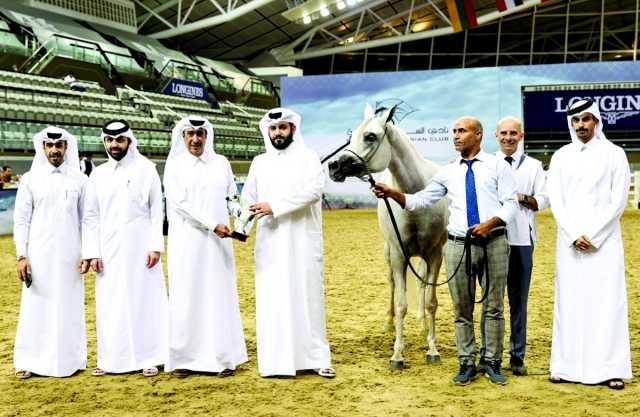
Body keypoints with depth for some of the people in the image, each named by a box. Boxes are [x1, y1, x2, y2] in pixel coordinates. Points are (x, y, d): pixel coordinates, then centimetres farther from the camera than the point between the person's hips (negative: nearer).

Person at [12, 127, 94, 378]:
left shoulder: (80, 180, 4)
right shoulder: (30, 179, 3)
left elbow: (86, 219, 6)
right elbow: (21, 220, 2)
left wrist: (87, 253, -1)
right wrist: (21, 256, -5)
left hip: (69, 256, 1)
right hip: (38, 256, 0)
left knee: (69, 308, 4)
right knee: (35, 307, 1)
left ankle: (70, 359, 14)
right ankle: (29, 361, 10)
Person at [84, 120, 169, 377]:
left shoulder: (146, 169, 0)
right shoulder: (98, 174, 8)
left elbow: (157, 209, -1)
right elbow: (92, 215, 9)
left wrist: (156, 245, -9)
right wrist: (93, 252, 2)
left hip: (140, 247, -3)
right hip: (109, 250, 3)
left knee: (145, 300, 1)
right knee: (110, 305, 5)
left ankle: (149, 358, 8)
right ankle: (111, 359, 15)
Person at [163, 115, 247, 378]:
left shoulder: (221, 163, 9)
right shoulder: (174, 165, 0)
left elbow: (233, 196, 13)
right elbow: (179, 203, -9)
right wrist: (212, 225, -16)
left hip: (217, 241, 2)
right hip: (186, 240, -2)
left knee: (220, 295, 3)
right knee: (187, 297, 0)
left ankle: (223, 358, 8)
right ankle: (184, 358, 6)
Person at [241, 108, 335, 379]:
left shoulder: (308, 158, 2)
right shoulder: (260, 163, 14)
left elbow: (313, 191, -13)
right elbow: (248, 197, 11)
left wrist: (275, 206, -19)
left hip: (302, 241, -3)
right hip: (270, 243, 3)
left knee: (307, 295, 1)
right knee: (271, 299, 2)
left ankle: (317, 358, 6)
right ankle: (274, 360, 7)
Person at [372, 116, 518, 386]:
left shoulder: (498, 166, 4)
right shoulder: (448, 172, 12)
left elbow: (510, 204, -2)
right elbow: (421, 201, 9)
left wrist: (490, 223, -19)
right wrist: (392, 194, -7)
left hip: (493, 243, -2)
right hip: (458, 245, 2)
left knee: (494, 307, 5)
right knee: (462, 310, 6)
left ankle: (493, 363, 15)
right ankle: (467, 364, 16)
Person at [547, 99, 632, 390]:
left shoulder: (614, 154, 2)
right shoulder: (561, 156, 9)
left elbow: (618, 201, -3)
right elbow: (555, 200, 3)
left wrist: (592, 235, -10)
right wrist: (574, 235, -8)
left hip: (604, 241, -2)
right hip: (569, 241, 2)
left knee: (607, 301, -3)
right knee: (569, 302, 3)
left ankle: (610, 368, 1)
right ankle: (566, 365, 7)